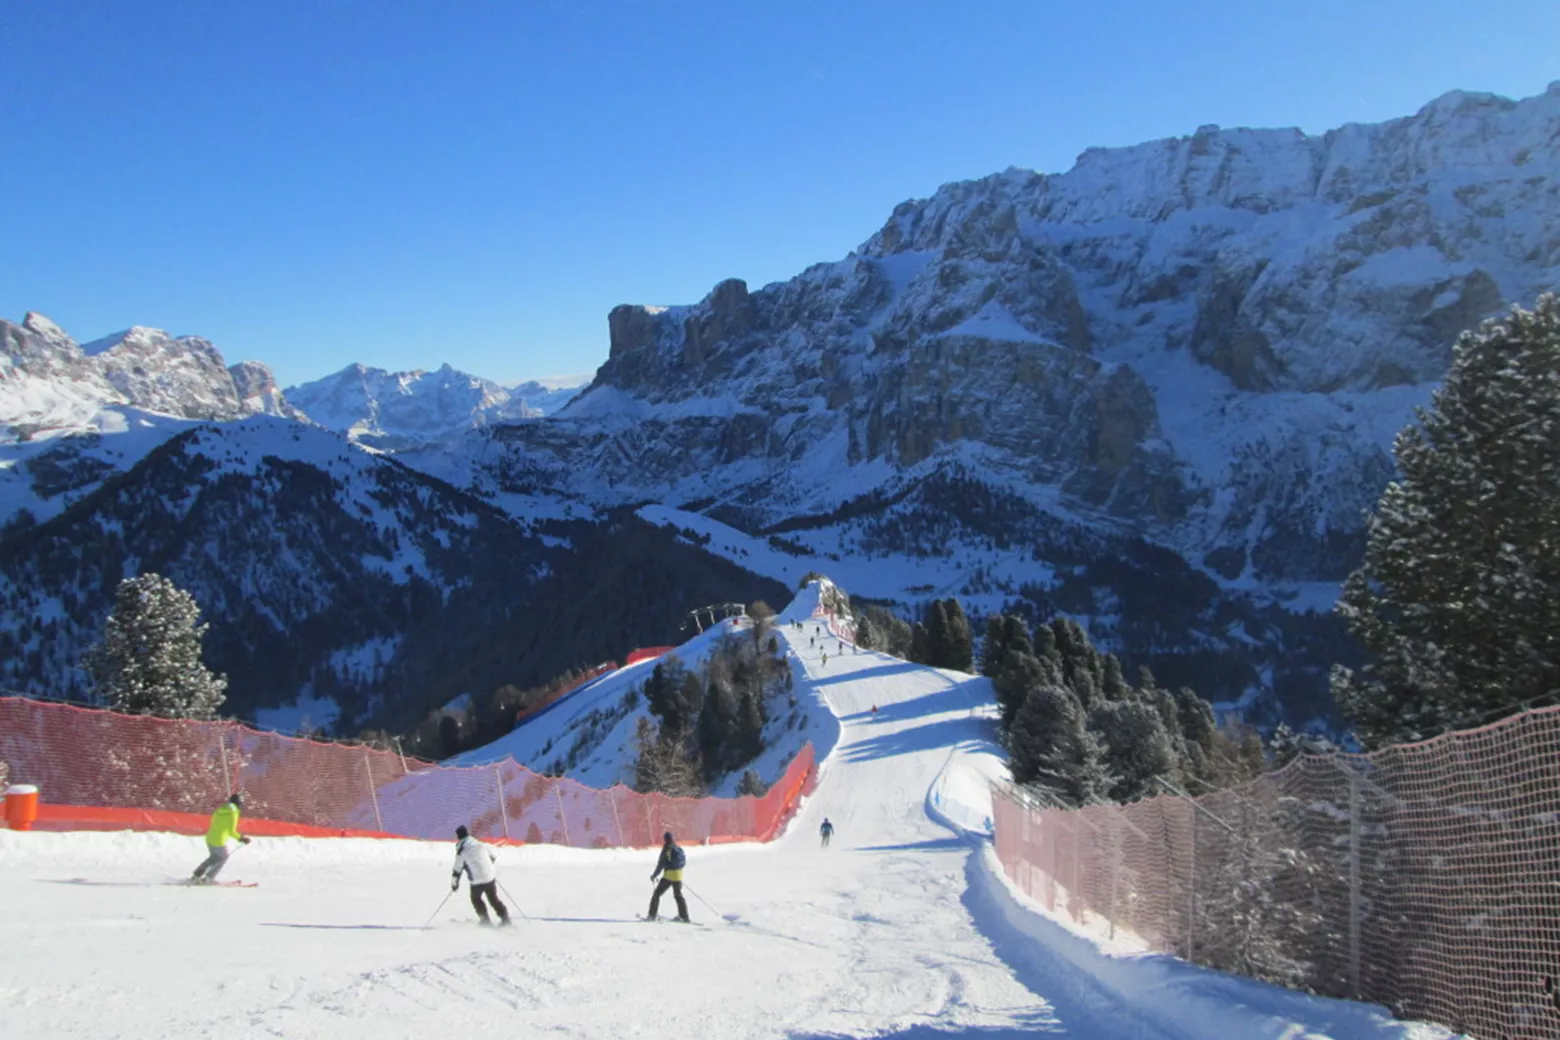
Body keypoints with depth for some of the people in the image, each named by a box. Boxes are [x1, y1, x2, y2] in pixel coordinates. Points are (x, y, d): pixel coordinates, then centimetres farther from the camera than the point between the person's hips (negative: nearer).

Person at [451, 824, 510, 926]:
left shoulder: (461, 852, -9)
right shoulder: (481, 845, 4)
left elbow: (457, 870, -5)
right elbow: (494, 856, 16)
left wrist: (454, 884, 11)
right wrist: (494, 872, 29)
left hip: (477, 882, -4)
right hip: (491, 878, 4)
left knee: (476, 899, 24)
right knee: (494, 899, 21)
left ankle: (485, 919, 17)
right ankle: (505, 917, 16)